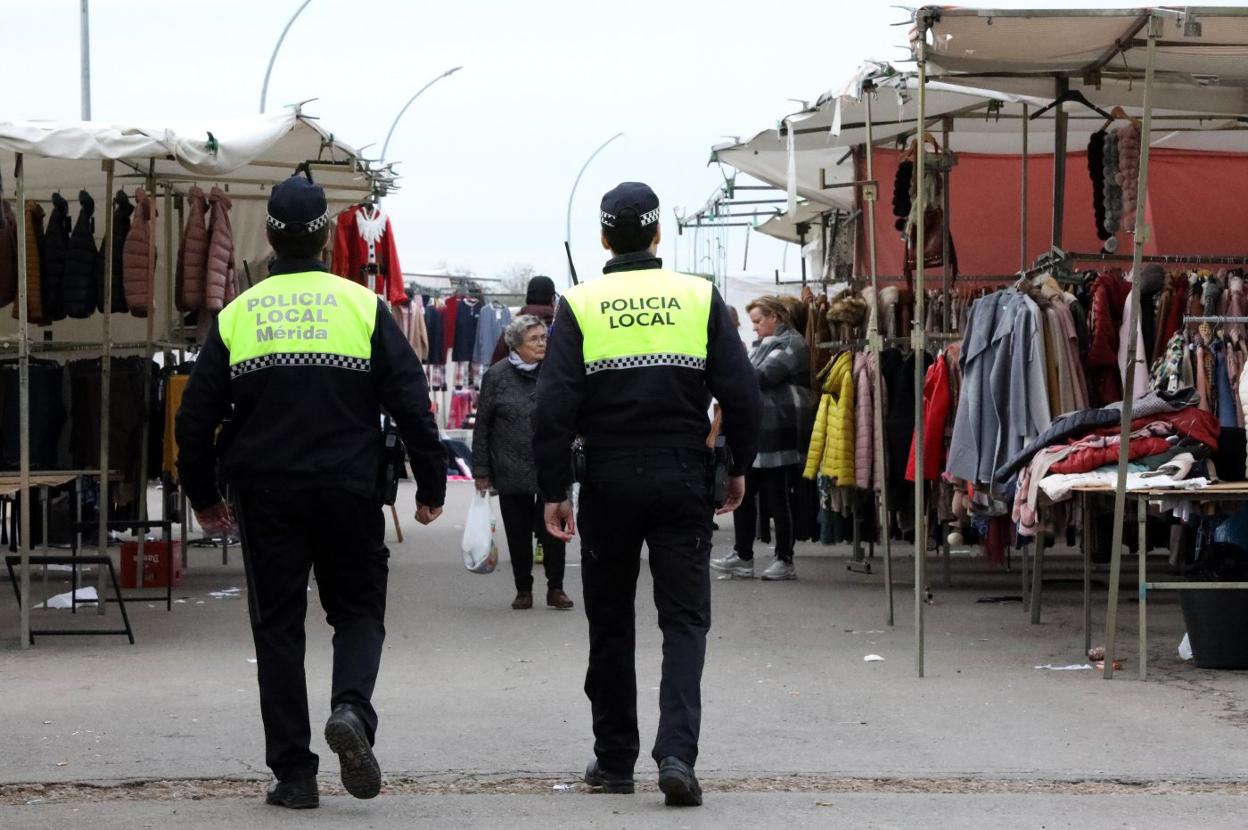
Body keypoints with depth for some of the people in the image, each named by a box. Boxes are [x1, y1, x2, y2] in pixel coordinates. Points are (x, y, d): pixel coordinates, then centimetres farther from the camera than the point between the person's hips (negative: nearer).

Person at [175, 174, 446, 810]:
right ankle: (351, 707, -18)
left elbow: (196, 416, 4)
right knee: (358, 610, 12)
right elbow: (411, 403, -4)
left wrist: (203, 496, 16)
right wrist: (431, 485, 4)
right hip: (349, 494, -1)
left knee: (277, 626, 7)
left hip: (265, 496, 1)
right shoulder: (361, 306, -1)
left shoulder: (237, 315, 3)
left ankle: (292, 772, 3)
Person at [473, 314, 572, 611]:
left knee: (552, 530, -1)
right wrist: (482, 470, -1)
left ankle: (555, 588, 11)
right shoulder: (496, 376, -1)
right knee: (518, 533, 8)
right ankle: (523, 590, 20)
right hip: (512, 472, 0)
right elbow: (482, 425, 2)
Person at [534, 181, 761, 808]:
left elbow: (553, 408, -9)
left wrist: (554, 490, -3)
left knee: (610, 624, 13)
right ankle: (677, 752, -16)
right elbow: (742, 396, -2)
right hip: (682, 484, 0)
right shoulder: (700, 298, 0)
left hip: (608, 484, 0)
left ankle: (614, 761, 18)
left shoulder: (580, 305, -3)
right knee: (685, 619, 2)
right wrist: (738, 468, 12)